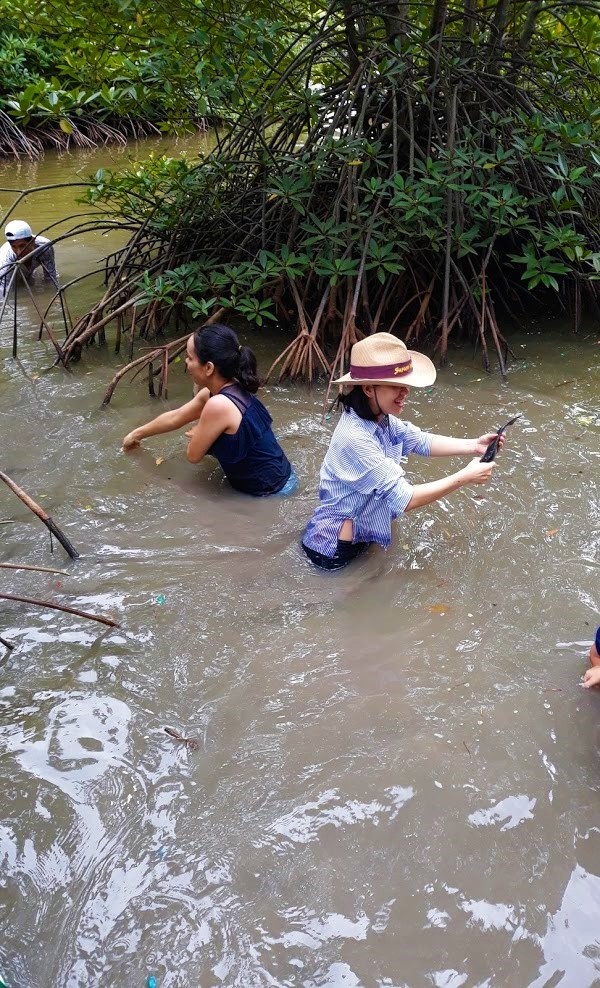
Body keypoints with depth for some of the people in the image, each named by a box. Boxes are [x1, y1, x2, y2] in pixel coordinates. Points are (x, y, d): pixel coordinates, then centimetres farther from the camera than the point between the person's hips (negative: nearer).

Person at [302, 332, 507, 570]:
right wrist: (465, 477, -25)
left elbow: (422, 441, 5)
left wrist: (474, 446, -9)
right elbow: (404, 499, -29)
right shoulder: (355, 439, -33)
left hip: (360, 529, 8)